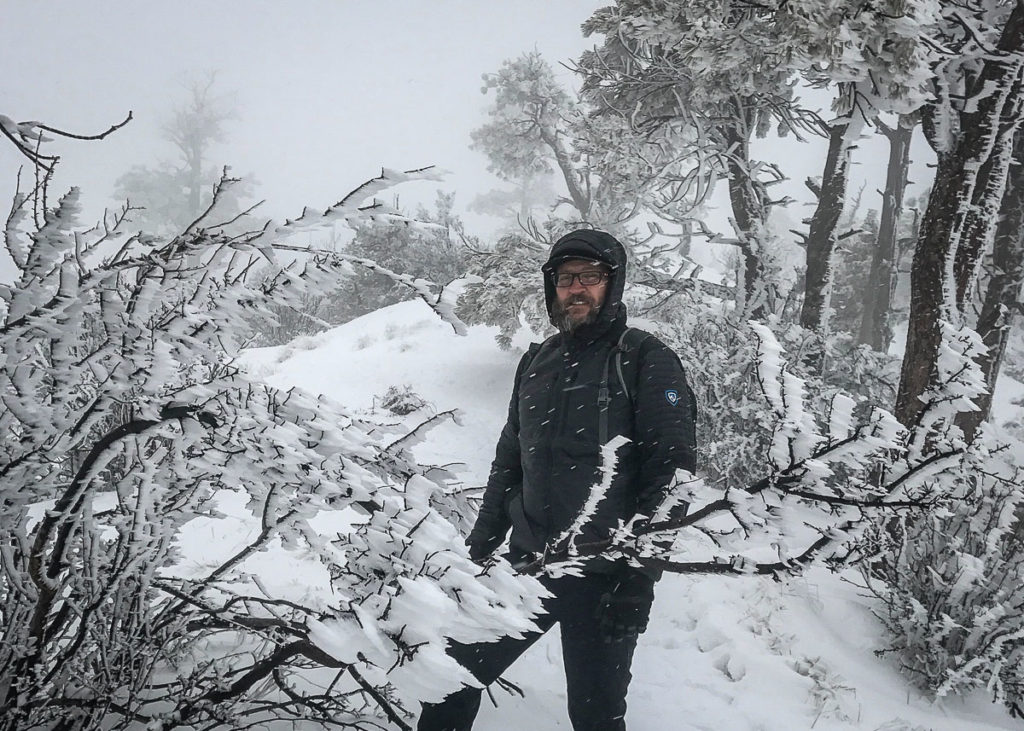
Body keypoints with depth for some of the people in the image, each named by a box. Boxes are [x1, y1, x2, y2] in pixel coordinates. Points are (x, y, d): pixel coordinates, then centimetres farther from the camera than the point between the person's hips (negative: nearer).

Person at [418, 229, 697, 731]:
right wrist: (480, 545, 14)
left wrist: (638, 574, -17)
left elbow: (672, 469, -12)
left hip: (603, 576, -5)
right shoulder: (537, 363, 12)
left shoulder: (644, 360, -6)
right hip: (527, 562, 5)